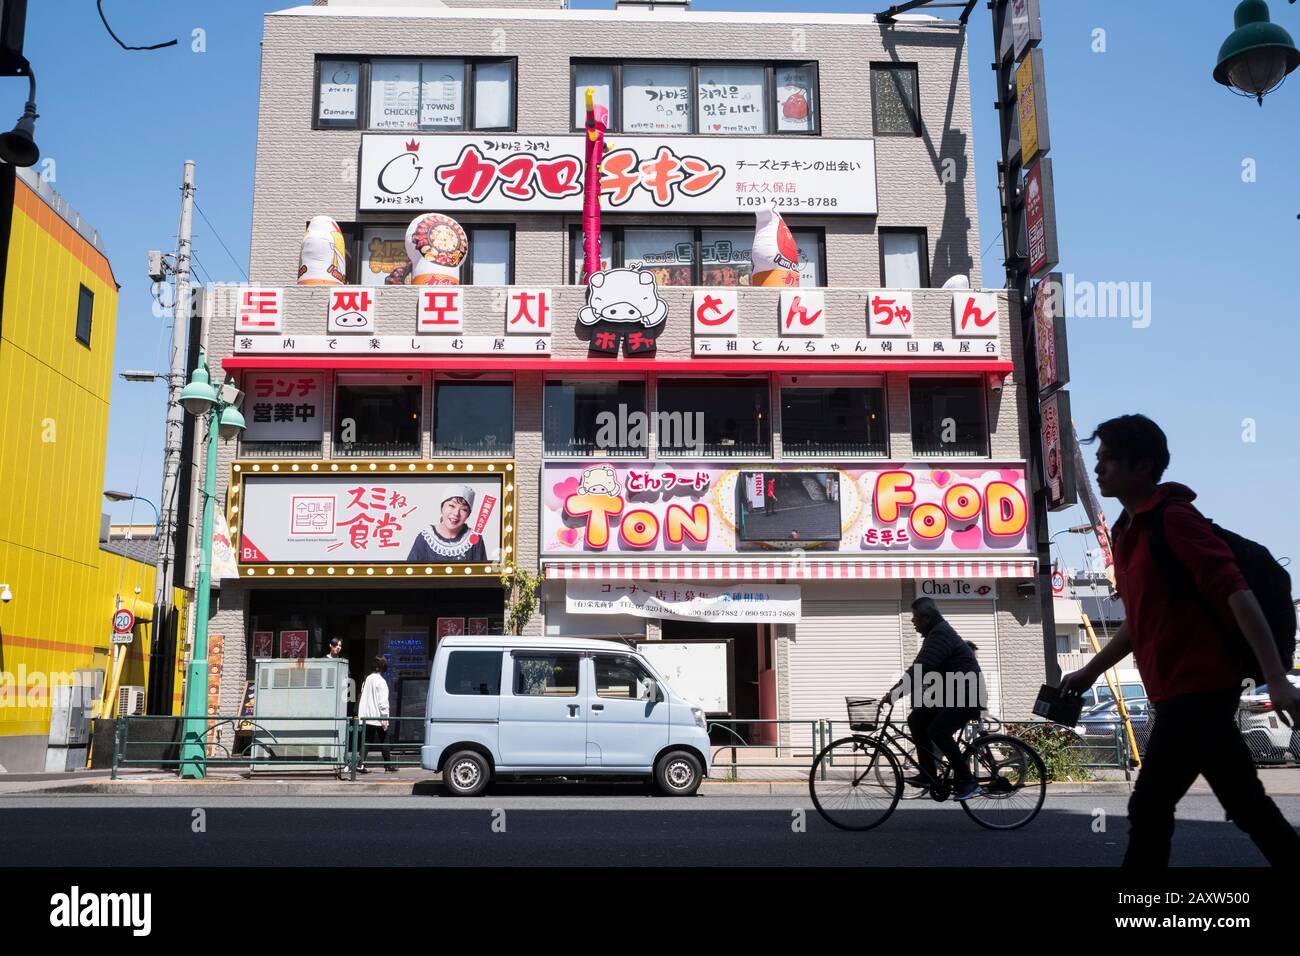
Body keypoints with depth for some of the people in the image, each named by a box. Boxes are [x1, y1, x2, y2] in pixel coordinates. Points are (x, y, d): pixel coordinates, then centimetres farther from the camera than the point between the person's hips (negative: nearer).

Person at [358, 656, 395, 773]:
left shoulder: (367, 680, 10)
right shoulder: (381, 681, -11)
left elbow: (363, 697, 13)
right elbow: (383, 701, -15)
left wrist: (361, 713, 17)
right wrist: (385, 717, -14)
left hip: (366, 717, 6)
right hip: (378, 717, -6)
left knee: (366, 741, 6)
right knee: (384, 741, 6)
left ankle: (361, 764, -6)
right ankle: (388, 764, 12)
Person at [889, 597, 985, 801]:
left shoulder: (940, 634, -19)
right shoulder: (935, 633, 15)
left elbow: (921, 668, -29)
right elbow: (921, 668, 18)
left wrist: (896, 691, -29)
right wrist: (899, 690, 11)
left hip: (966, 693, -10)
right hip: (950, 692, 10)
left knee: (938, 731, -23)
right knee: (916, 719, 3)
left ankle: (966, 782, -13)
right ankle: (928, 774, 7)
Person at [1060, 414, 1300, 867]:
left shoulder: (1173, 517, -12)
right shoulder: (1128, 531, 15)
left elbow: (1235, 592, -21)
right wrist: (1090, 672, 22)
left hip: (1198, 687, -9)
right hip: (1179, 690, 9)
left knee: (1148, 808, -4)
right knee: (1248, 805, 13)